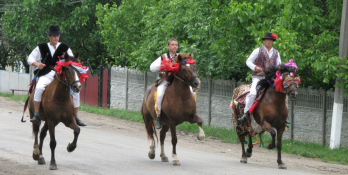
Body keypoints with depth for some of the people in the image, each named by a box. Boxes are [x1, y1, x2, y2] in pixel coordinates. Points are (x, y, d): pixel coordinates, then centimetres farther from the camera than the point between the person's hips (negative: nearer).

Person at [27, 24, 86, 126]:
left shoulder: (64, 47, 12)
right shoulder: (42, 48, 9)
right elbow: (31, 58, 10)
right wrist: (36, 64, -11)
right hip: (47, 74, -2)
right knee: (39, 88, -32)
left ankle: (75, 117, 1)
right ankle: (36, 115, -25)